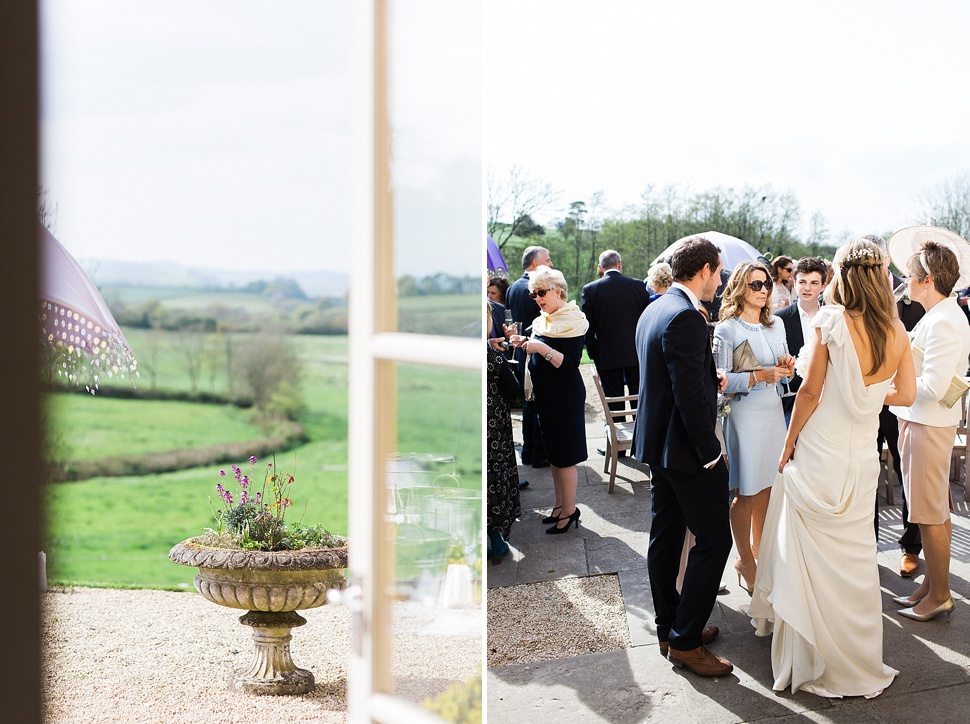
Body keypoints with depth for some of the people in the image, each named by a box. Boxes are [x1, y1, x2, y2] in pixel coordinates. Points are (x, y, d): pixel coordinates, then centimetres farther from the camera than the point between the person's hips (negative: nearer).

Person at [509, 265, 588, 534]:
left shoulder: (573, 322, -15)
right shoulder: (543, 320, 10)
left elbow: (570, 363, -22)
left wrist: (543, 348, -31)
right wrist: (526, 343, 3)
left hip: (565, 396, -9)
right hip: (545, 394, 9)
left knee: (564, 454, -1)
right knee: (553, 453, 16)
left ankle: (569, 510, 8)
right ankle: (560, 504, 26)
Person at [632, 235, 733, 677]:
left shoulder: (653, 310, 10)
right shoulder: (685, 317, -22)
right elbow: (690, 394, -25)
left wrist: (713, 379, 12)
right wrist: (710, 452, -18)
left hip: (656, 442, 10)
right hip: (685, 447, -10)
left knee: (665, 537, 15)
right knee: (713, 540, -2)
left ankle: (669, 629, 26)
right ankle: (685, 640, 3)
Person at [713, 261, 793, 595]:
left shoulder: (776, 325, 9)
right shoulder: (727, 330, -10)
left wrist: (785, 367, -3)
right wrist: (759, 376, -22)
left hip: (774, 412, 6)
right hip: (744, 415, -6)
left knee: (767, 488, 12)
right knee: (746, 493, 2)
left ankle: (760, 549, 28)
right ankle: (745, 560, 16)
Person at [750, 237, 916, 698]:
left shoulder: (830, 320, -14)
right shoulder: (896, 332, -1)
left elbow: (810, 391, -13)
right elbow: (905, 395, 6)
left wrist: (788, 444, -3)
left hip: (819, 453, -4)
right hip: (861, 458, 4)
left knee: (811, 555, 10)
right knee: (855, 555, 15)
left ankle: (817, 661, 23)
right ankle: (859, 658, 27)